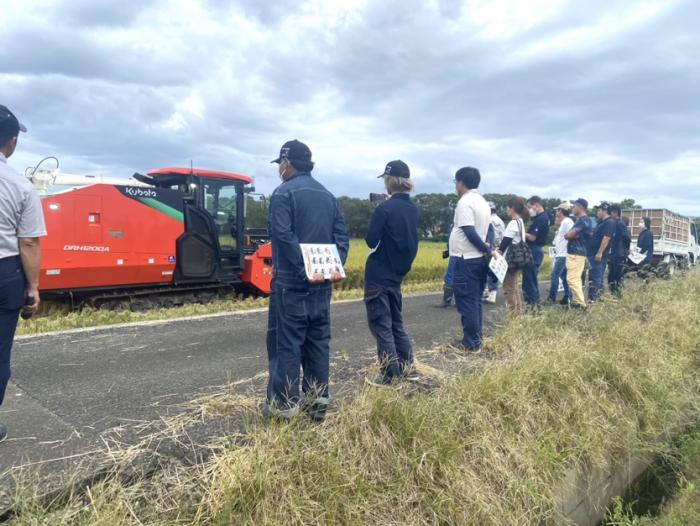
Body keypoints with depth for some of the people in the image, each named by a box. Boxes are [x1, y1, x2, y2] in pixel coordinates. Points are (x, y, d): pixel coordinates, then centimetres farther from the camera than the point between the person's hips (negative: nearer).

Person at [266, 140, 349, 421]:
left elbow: (284, 236, -21)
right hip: (321, 283, 7)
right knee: (318, 341, 12)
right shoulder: (328, 195, 15)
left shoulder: (284, 192, -7)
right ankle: (318, 400, 19)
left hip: (290, 282, -7)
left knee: (286, 343, 1)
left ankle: (284, 405, 6)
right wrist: (335, 266, -1)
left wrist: (303, 269, -21)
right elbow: (341, 236, 7)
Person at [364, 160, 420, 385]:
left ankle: (391, 375, 5)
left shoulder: (385, 208, -16)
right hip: (398, 273, 7)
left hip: (378, 276, -7)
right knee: (396, 322, 19)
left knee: (381, 324, 1)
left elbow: (371, 241, -13)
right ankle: (407, 367, 25)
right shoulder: (413, 210, 6)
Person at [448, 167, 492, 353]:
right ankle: (476, 340, 20)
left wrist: (487, 250, -12)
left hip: (466, 259, -9)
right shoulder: (483, 202, 15)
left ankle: (471, 343, 3)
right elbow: (482, 231, 14)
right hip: (479, 258, 9)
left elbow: (469, 232, -20)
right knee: (475, 301, 14)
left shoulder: (465, 202, -13)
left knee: (466, 302, -2)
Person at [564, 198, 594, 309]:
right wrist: (570, 234, -2)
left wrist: (567, 234, 1)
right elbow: (571, 234, 18)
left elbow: (569, 235, -19)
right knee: (576, 279, 14)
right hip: (576, 252, 11)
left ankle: (581, 304, -11)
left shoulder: (583, 220, -16)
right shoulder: (582, 220, 17)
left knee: (572, 279, -12)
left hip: (576, 253, -11)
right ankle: (576, 301, 20)